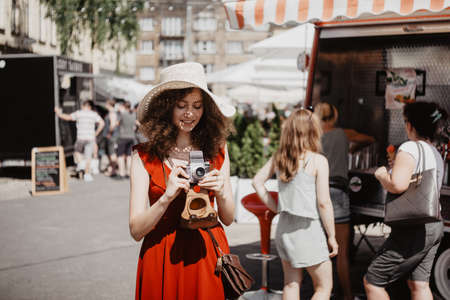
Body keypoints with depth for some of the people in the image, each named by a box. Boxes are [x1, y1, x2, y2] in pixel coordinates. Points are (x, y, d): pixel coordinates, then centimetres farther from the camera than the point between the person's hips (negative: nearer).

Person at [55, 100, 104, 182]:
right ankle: (87, 175, 4)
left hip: (81, 138, -1)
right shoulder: (94, 114, 4)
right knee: (88, 157, 6)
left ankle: (80, 163, 0)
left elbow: (67, 117, 4)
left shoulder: (78, 113, 0)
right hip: (90, 138, 1)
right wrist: (96, 133, 5)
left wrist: (59, 114, 20)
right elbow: (102, 123, -4)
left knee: (78, 151, 25)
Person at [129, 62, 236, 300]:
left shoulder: (217, 150, 2)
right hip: (163, 259, -2)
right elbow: (136, 230, -9)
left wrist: (220, 193, -16)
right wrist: (167, 197, -24)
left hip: (208, 254, 2)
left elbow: (228, 219, 4)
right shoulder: (145, 157, -6)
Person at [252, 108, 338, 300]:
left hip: (284, 227, 6)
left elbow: (257, 181, 10)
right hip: (308, 229, -6)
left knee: (291, 284, 16)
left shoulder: (278, 157, 2)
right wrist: (331, 236, -6)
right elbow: (323, 203, -15)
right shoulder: (318, 161, -14)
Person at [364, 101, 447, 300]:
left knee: (372, 282, 1)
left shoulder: (410, 148, -15)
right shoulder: (436, 154, 15)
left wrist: (381, 175, -9)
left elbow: (398, 184, -30)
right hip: (434, 226, 10)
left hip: (413, 230, -9)